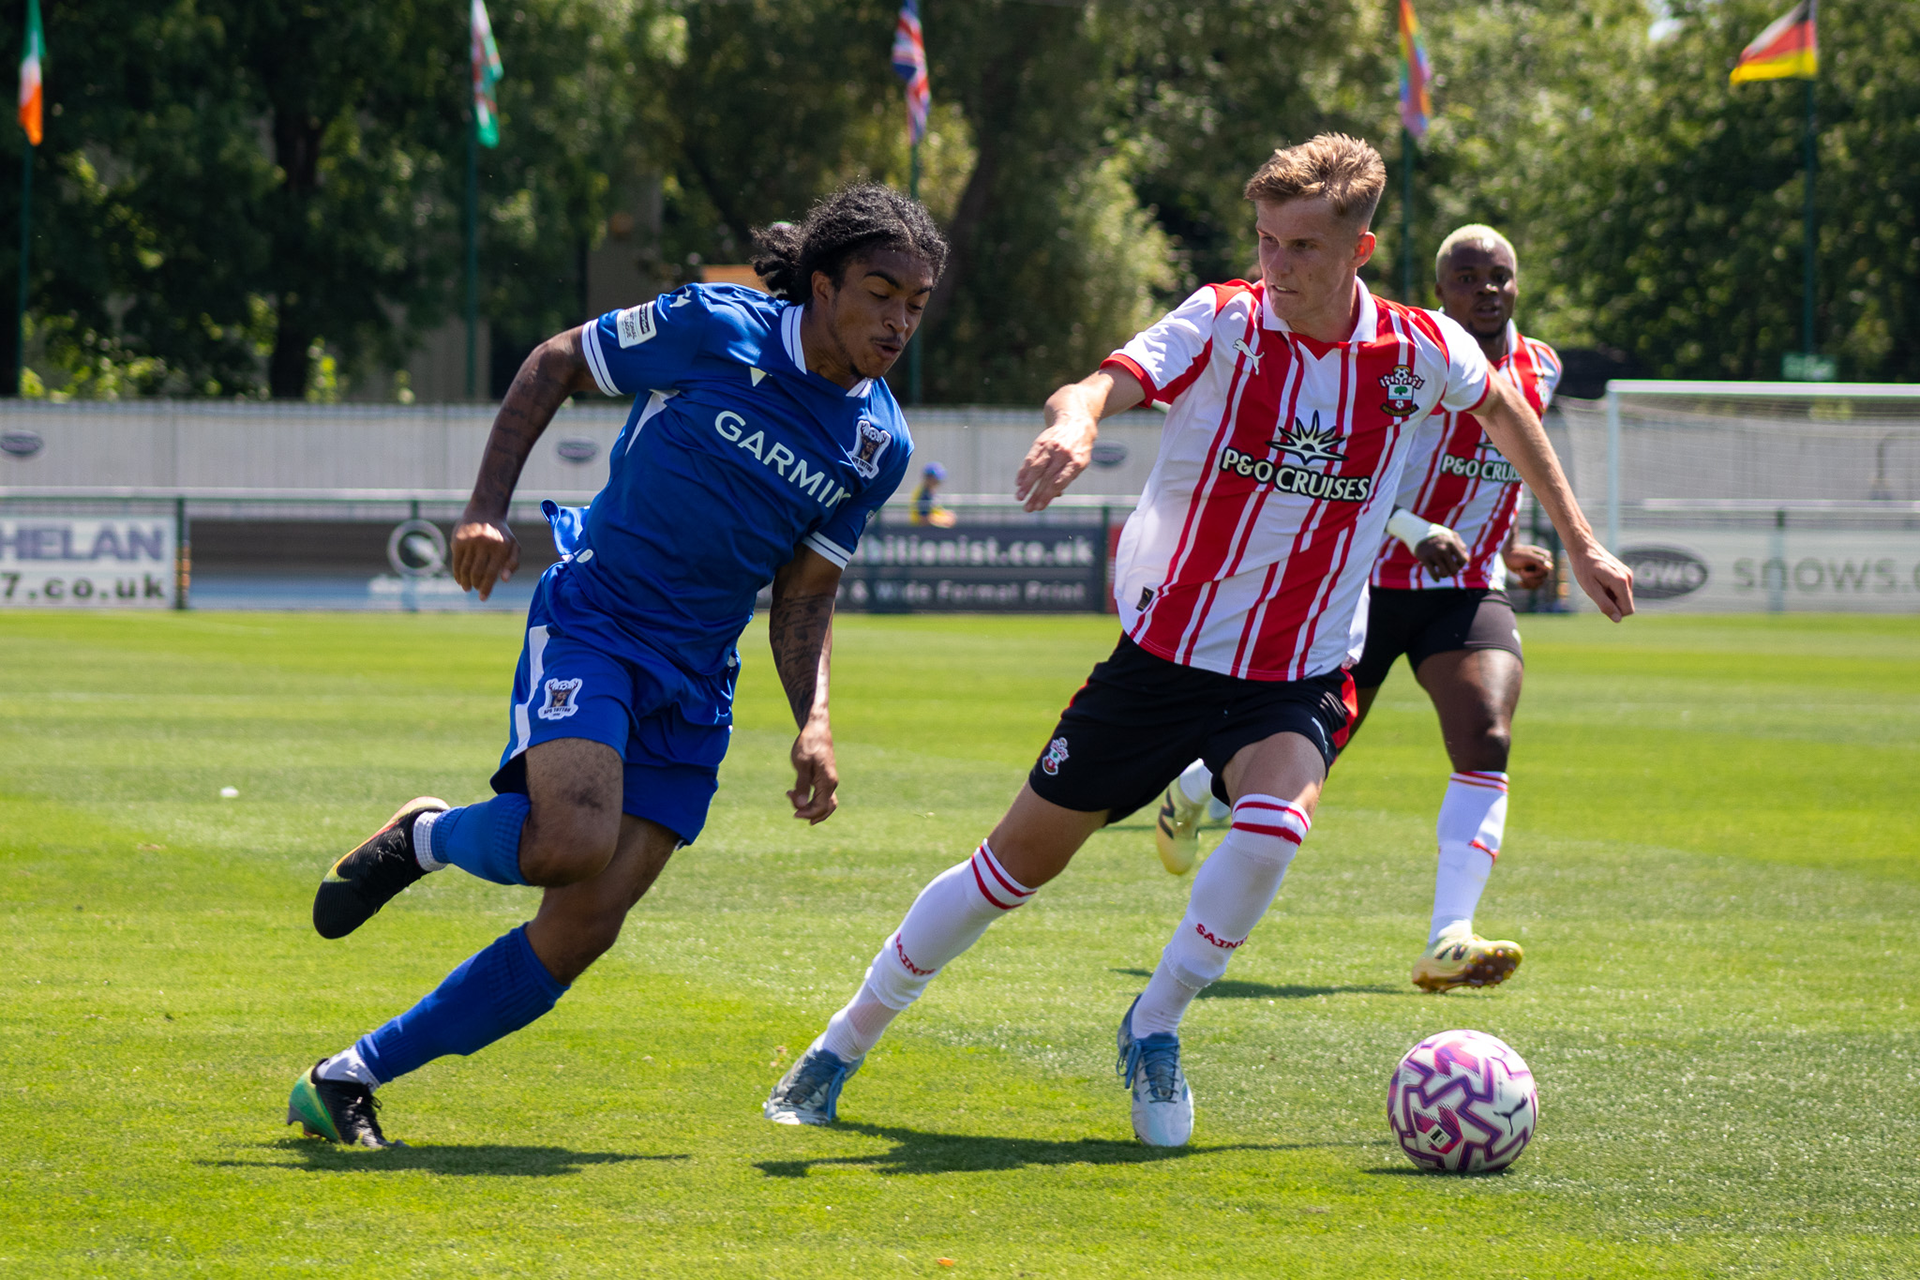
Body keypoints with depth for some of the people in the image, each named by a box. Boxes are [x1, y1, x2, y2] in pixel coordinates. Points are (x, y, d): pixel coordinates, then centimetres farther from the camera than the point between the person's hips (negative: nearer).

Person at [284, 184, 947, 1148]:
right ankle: (426, 838, 3)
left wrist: (812, 723, -5)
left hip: (693, 687, 5)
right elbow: (555, 364, 2)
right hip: (591, 617, -5)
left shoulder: (876, 444, 4)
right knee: (574, 840, -32)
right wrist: (486, 508, -6)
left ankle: (345, 1082, 7)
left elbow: (805, 595, 11)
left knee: (582, 932, -5)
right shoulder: (712, 329, -10)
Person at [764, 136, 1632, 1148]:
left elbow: (1505, 408, 16)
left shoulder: (1420, 353, -6)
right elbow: (1106, 383, -31)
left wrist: (1578, 541, 22)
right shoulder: (1224, 323, -13)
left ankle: (1155, 1027, -8)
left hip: (1298, 675, 1)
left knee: (1274, 821, -31)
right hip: (1164, 649, -1)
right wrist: (1077, 420, -55)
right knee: (1022, 857, 5)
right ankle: (842, 1047, 24)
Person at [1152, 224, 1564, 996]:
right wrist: (1416, 534, -28)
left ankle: (1448, 944, -27)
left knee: (1487, 740, -22)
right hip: (1373, 584, -4)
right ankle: (1187, 790, 42)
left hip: (1468, 593, 4)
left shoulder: (1540, 370, 8)